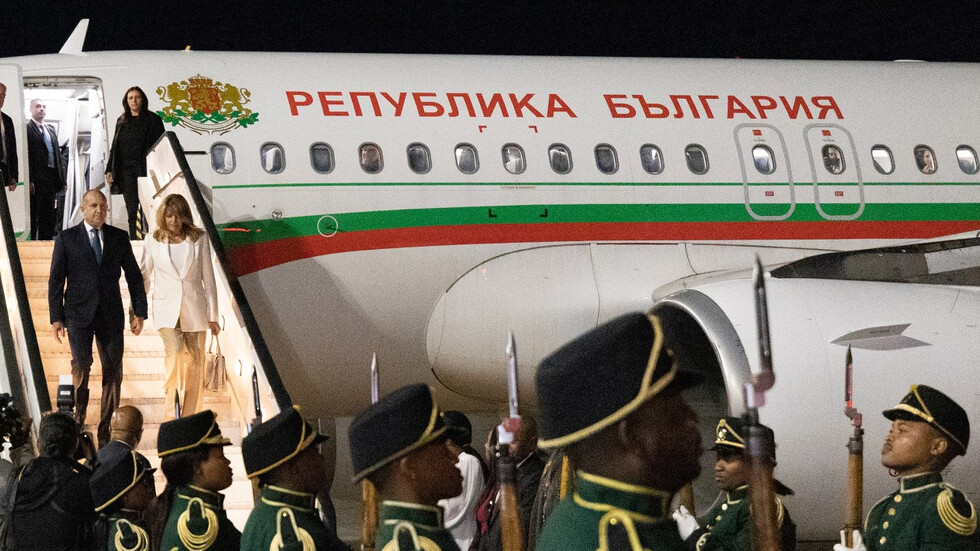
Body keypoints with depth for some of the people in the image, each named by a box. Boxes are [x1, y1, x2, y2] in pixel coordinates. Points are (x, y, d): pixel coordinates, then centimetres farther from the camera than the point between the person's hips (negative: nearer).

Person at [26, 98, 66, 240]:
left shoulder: (51, 130, 18)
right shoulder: (27, 128, -5)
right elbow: (26, 156, -13)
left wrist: (61, 180, 11)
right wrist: (29, 180, -20)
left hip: (51, 179, 7)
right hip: (36, 180, -7)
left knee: (48, 218, 10)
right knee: (33, 216, -5)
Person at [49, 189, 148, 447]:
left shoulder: (119, 237, 9)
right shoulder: (66, 239, 3)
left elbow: (134, 276, 13)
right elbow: (56, 280, 3)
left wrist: (139, 311, 7)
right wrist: (56, 318, -2)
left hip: (111, 315, 2)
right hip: (79, 314, -2)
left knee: (113, 372, 1)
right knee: (81, 364, -16)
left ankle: (106, 430, 9)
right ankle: (79, 420, -1)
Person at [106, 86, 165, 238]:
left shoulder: (152, 119, 3)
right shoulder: (121, 121, 17)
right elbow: (114, 147, 20)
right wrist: (109, 170, 12)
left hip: (145, 168, -4)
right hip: (126, 171, 4)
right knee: (132, 209, 3)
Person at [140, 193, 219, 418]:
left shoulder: (199, 239, 2)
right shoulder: (153, 241, 3)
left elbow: (208, 277, 6)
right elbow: (144, 277, 13)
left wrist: (213, 315, 5)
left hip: (194, 309, 1)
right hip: (166, 308, -1)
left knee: (194, 366, 2)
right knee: (176, 354, -22)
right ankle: (172, 413, -7)